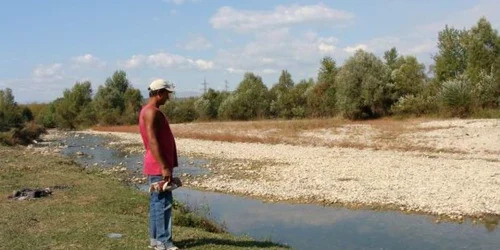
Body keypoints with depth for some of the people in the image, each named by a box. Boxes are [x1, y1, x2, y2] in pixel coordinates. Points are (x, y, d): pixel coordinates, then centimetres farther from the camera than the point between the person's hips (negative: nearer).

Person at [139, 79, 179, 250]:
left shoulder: (151, 111, 17)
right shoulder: (151, 112, -16)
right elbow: (152, 142, -22)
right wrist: (164, 167, -24)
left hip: (158, 166, 10)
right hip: (158, 166, -10)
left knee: (157, 202, 13)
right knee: (163, 202, -8)